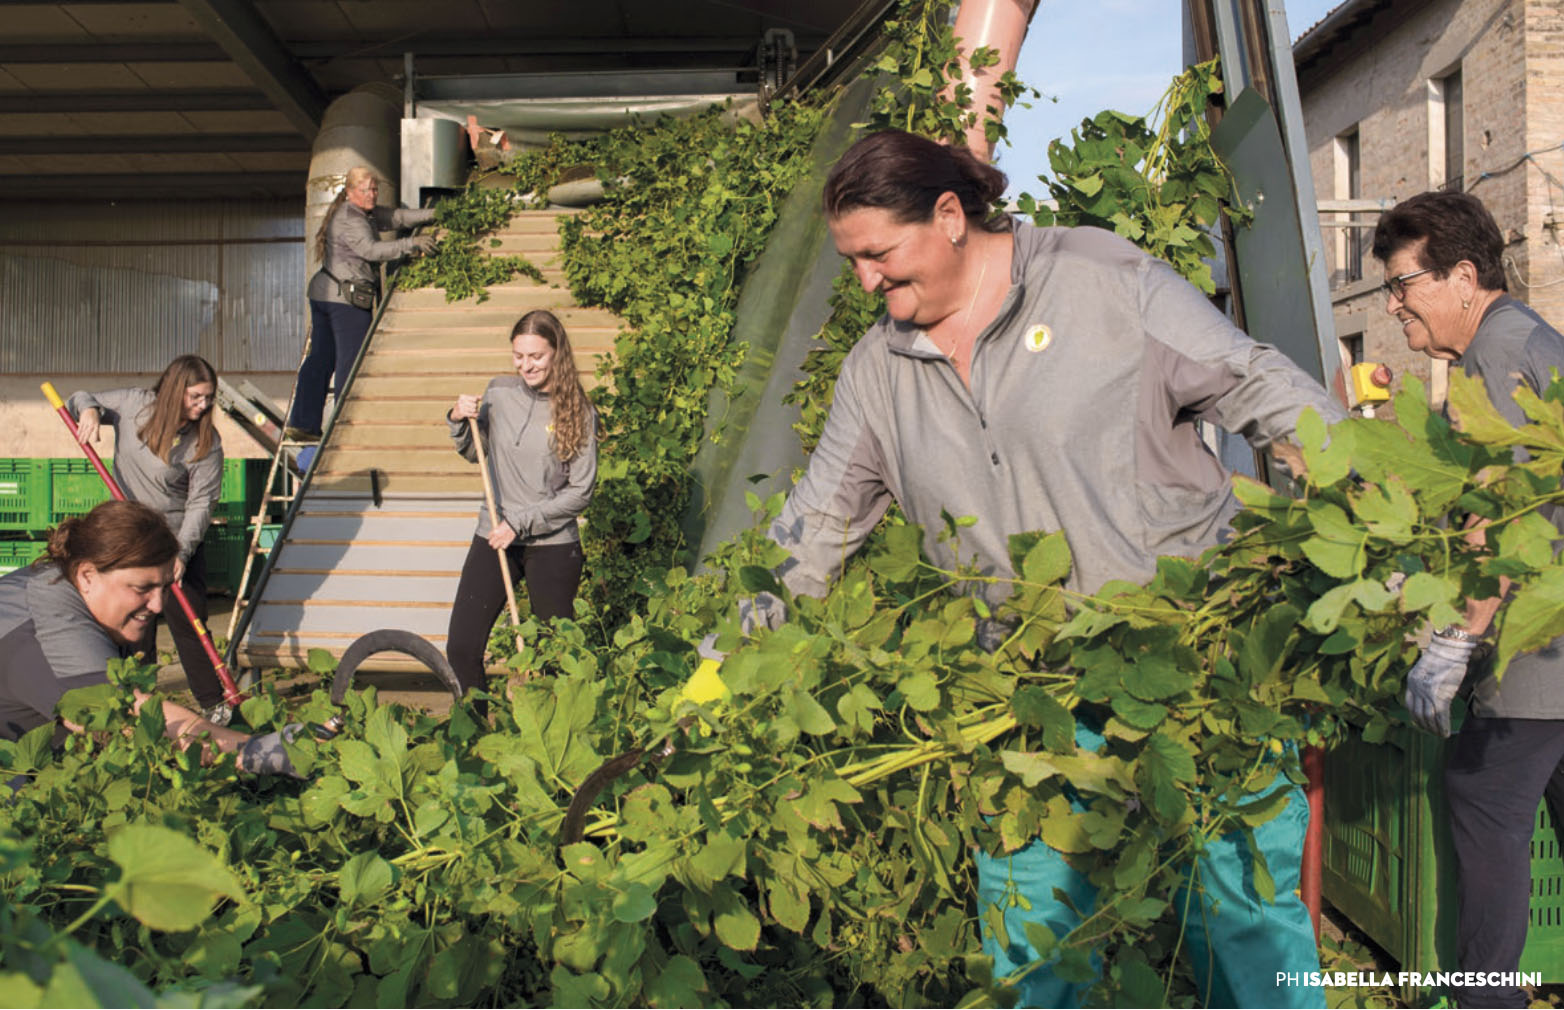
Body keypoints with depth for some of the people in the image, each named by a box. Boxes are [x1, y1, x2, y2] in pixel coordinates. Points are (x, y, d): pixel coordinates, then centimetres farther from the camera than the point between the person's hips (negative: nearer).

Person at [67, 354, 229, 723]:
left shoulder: (206, 442, -15)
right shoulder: (132, 404, -6)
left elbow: (201, 503, -16)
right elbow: (80, 400, 13)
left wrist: (181, 553, -25)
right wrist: (88, 410, -12)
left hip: (176, 540, -3)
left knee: (188, 622, -3)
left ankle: (214, 704, 6)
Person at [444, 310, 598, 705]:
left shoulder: (578, 412, -8)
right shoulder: (499, 392, 1)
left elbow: (580, 492, -9)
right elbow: (473, 453, 17)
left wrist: (520, 523, -14)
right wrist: (459, 421, -3)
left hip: (553, 545, -3)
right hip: (493, 538, 3)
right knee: (461, 648, 0)